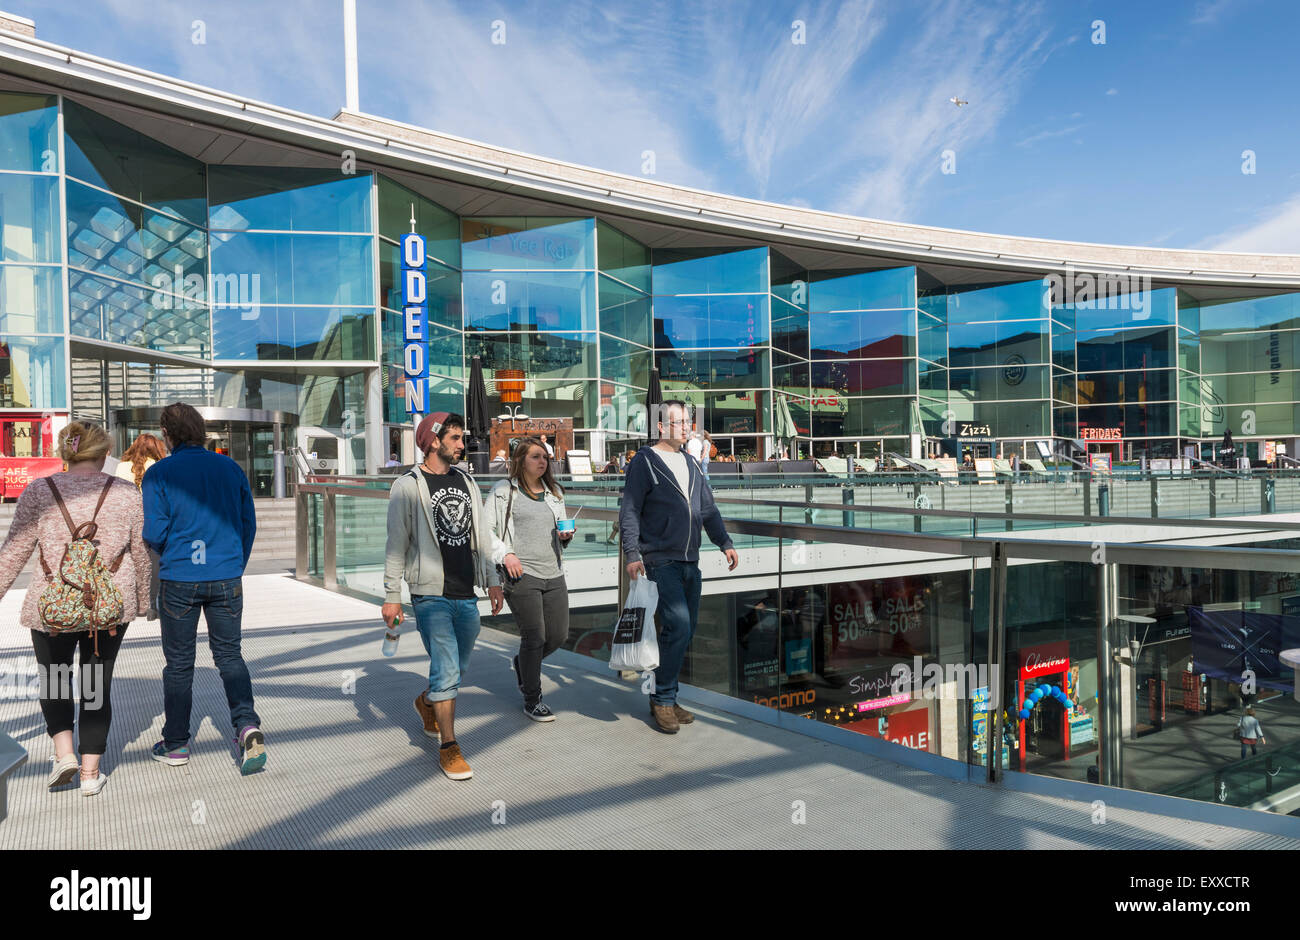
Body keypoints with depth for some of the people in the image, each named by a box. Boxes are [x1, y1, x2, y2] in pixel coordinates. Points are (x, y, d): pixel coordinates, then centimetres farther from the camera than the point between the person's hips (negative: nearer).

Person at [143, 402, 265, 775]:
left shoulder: (158, 474, -7)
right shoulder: (231, 468, 3)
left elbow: (154, 533, -9)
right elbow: (249, 524, 5)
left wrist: (167, 554, 14)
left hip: (179, 580, -2)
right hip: (227, 579, 2)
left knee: (179, 662, 11)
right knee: (230, 655, 11)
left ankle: (176, 744, 22)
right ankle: (247, 723, -9)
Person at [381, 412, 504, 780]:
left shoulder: (465, 480, 13)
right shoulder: (407, 486, -5)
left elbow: (482, 534, 17)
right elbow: (396, 544, -4)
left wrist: (492, 579, 15)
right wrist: (391, 595, -6)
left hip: (466, 596, 6)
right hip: (431, 596, -6)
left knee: (456, 670, 16)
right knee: (446, 670, -9)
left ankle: (427, 702, 46)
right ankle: (448, 748, 3)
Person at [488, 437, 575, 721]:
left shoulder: (554, 492, 16)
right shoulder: (504, 491, 0)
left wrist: (566, 535, 3)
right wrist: (505, 554, -13)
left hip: (554, 573, 6)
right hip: (521, 573, -6)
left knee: (559, 635, 6)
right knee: (534, 636, -4)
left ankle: (522, 663, 36)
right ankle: (532, 700, 13)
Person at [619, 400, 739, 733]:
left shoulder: (691, 464, 16)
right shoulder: (645, 461, -4)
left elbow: (708, 508, 20)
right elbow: (629, 511, -8)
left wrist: (725, 543, 10)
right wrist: (632, 554, -17)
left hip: (689, 562, 7)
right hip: (660, 561, -7)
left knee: (687, 628, 8)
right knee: (677, 625, -16)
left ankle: (664, 698, 20)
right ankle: (663, 700, -1)